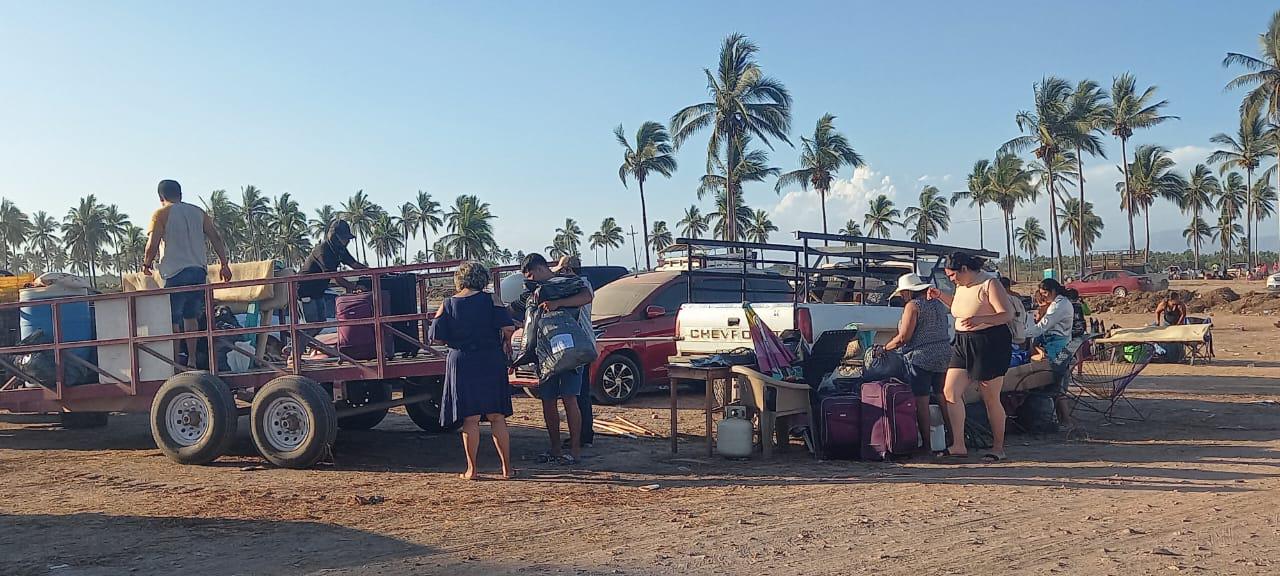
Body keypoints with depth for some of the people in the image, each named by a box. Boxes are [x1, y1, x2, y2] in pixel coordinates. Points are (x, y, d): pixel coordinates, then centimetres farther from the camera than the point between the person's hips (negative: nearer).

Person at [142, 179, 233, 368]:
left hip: (175, 273, -5)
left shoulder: (161, 214, -1)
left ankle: (175, 361, -2)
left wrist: (146, 264, 9)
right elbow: (216, 239, 9)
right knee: (191, 316, 13)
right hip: (199, 270, 5)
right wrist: (224, 264, 14)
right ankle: (192, 359, 11)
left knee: (172, 319, 0)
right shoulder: (198, 212, 13)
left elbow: (152, 245, -8)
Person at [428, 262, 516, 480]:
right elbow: (508, 327, -10)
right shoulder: (491, 300, -1)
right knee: (497, 417, 7)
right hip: (491, 362, 0)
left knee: (470, 419, 4)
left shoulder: (447, 305, 1)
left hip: (461, 363, 0)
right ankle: (507, 468, 10)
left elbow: (437, 337, 0)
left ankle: (472, 470, 6)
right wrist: (505, 342, 9)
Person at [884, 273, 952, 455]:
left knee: (921, 401, -4)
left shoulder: (913, 305, -10)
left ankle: (926, 445, -4)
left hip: (921, 357, -8)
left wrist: (886, 347, -1)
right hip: (944, 355, 8)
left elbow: (904, 337, -13)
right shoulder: (938, 303, 15)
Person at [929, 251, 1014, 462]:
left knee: (991, 399, 0)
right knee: (950, 393, -2)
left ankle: (998, 448, 14)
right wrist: (940, 296, 16)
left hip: (990, 344, -8)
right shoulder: (961, 286, 11)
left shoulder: (990, 284, -13)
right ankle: (958, 446, 2)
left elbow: (1008, 314, -19)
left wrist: (979, 319, -33)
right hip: (963, 344, 8)